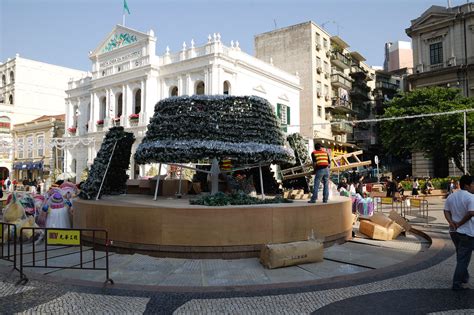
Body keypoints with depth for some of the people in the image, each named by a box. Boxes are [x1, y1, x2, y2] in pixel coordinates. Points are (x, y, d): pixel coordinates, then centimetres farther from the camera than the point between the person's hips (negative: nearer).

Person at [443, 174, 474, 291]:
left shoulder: (451, 196, 7)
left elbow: (446, 211, 4)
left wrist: (451, 222, -8)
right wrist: (460, 223, -18)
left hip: (454, 231, 8)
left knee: (461, 256, 23)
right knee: (463, 258, 2)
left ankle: (464, 278, 39)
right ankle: (457, 284, 6)